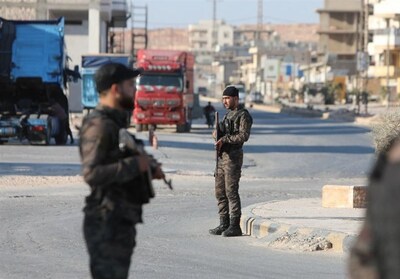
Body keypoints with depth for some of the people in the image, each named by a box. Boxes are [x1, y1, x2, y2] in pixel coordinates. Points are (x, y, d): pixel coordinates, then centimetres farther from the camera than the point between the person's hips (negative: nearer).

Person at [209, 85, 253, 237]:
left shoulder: (243, 115, -7)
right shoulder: (228, 115, 20)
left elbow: (244, 136, -18)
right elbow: (219, 134, 22)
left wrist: (225, 139, -19)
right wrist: (217, 133, -1)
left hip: (233, 156, -9)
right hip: (221, 156, 9)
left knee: (231, 191, -11)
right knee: (220, 191, 9)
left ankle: (235, 226, -9)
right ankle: (224, 224, 14)